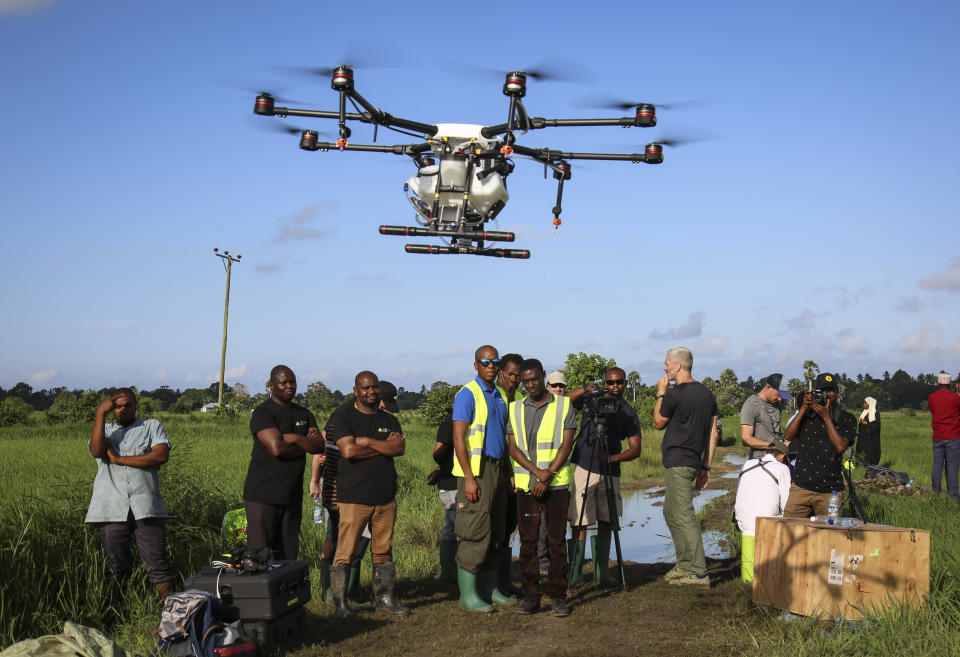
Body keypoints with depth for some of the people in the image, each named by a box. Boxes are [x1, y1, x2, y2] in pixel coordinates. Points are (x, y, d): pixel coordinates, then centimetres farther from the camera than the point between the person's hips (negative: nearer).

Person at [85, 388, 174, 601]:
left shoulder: (152, 426, 15)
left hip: (145, 508, -2)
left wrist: (118, 459, -3)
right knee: (116, 567, 3)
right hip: (111, 509, 2)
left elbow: (161, 455, -3)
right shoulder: (105, 430, 21)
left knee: (157, 563, -5)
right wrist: (101, 412, -3)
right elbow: (96, 450, -2)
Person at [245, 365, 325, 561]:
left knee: (288, 555, 8)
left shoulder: (304, 414, 15)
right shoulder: (263, 413, -6)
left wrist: (294, 438, -12)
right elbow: (276, 448, -19)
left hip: (292, 496, 6)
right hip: (263, 496, -6)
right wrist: (306, 444, -3)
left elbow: (320, 446, 2)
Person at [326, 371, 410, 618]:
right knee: (345, 552, -6)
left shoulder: (388, 419, 14)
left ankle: (384, 598, 20)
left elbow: (399, 448, -4)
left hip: (385, 496, 5)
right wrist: (384, 446, -5)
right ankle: (340, 604, 2)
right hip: (353, 497, -5)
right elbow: (348, 451, -15)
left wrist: (367, 441, -13)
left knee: (383, 550, 10)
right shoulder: (343, 416, -2)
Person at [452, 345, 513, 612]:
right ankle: (467, 593, -2)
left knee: (496, 533, 11)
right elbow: (458, 438, -14)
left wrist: (509, 472, 14)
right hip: (476, 470, -8)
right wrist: (469, 478, -20)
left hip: (498, 468, 8)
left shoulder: (501, 395, 15)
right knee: (475, 532, -8)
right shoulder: (468, 394, -9)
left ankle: (489, 588, 19)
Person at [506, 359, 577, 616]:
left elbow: (566, 445, -2)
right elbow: (513, 448, 3)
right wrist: (538, 472, -11)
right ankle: (530, 595, 8)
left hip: (557, 484, -2)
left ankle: (558, 596, 5)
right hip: (526, 484, 2)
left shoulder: (564, 405, 4)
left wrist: (547, 478, -10)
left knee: (557, 540, -1)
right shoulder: (515, 409, 11)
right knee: (528, 541, 2)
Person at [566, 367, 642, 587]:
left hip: (610, 473, 2)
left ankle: (602, 571, 16)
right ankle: (576, 573, -1)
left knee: (605, 523, 7)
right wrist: (585, 390, -24)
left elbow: (635, 449, 2)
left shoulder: (629, 413, 9)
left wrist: (612, 458, -14)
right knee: (579, 523, -5)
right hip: (584, 468, -2)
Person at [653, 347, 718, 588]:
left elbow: (659, 422, 3)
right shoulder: (707, 393, 12)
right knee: (671, 512, 18)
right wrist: (706, 467, 17)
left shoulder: (675, 394, -13)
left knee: (684, 516, -8)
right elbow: (713, 432, 13)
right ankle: (684, 565, 20)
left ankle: (699, 573, -11)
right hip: (694, 461, 9)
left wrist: (660, 393, 11)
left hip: (678, 463, -9)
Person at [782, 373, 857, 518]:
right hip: (801, 487, 1)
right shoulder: (806, 414, 11)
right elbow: (788, 436, -2)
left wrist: (826, 417, -9)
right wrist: (803, 408, -7)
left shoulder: (847, 419, 5)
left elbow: (841, 447, -9)